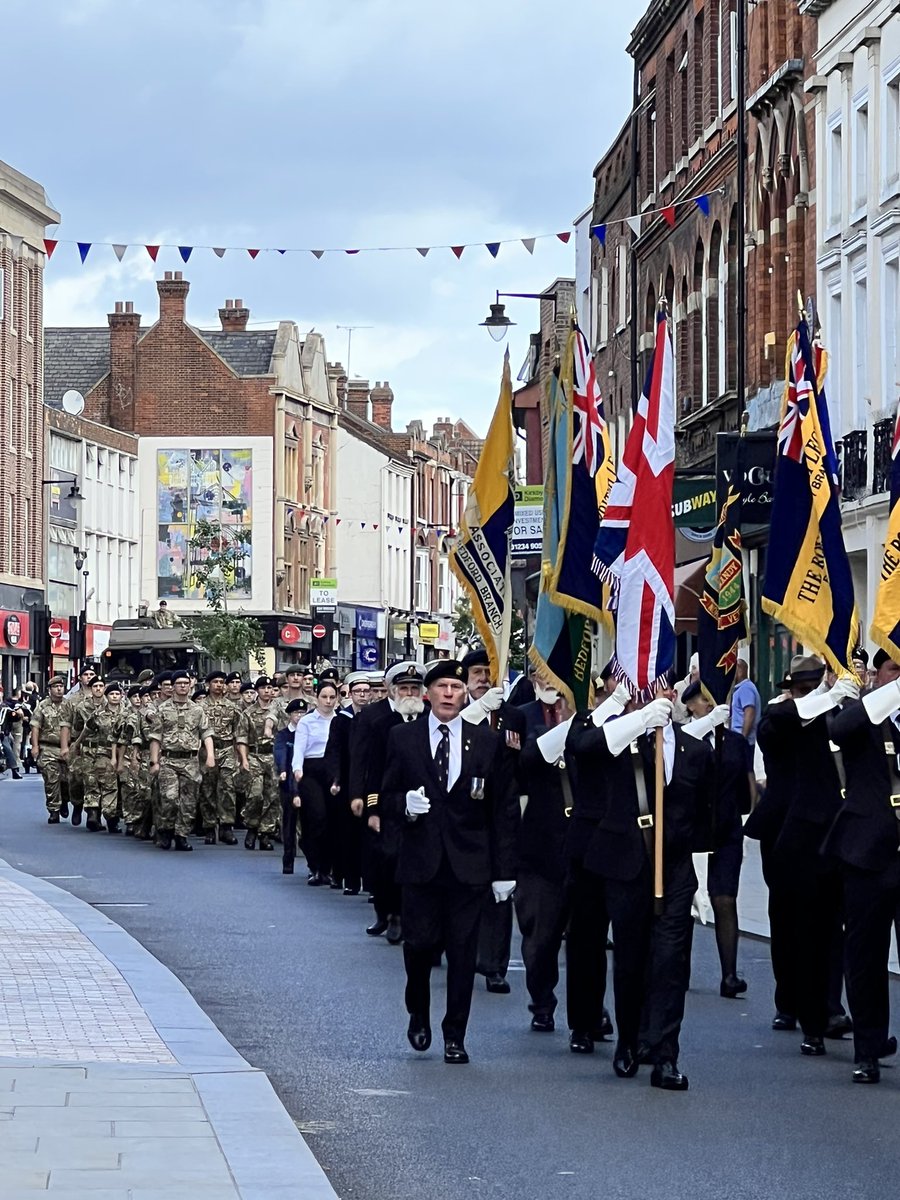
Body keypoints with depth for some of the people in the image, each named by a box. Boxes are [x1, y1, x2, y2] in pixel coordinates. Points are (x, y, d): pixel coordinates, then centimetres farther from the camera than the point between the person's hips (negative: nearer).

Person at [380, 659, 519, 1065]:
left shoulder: (487, 742, 4)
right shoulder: (403, 738, 5)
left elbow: (504, 809, 4)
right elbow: (387, 797, 10)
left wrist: (504, 870, 0)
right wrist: (404, 805, -15)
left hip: (469, 864, 0)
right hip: (421, 861, 0)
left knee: (463, 952, 0)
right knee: (419, 944, -3)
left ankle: (455, 1036, 11)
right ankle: (419, 1013, 24)